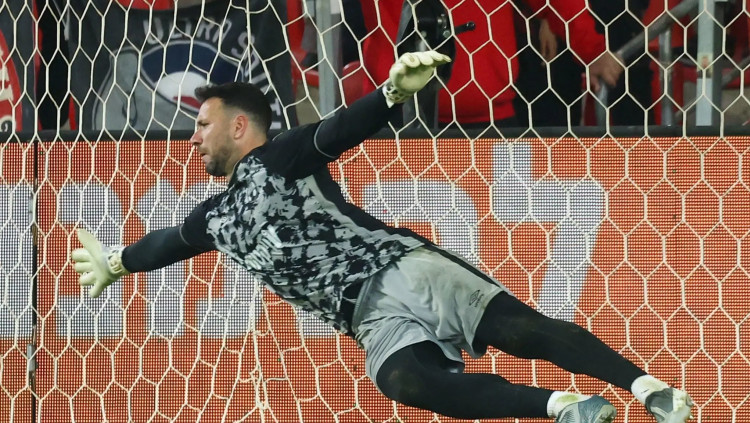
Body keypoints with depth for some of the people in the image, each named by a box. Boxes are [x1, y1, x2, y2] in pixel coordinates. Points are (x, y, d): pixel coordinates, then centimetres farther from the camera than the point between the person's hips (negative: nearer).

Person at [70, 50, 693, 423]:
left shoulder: (278, 160, 4)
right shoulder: (217, 219, 25)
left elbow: (339, 132, -14)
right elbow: (172, 241, 45)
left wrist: (392, 93, -34)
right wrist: (116, 261, 63)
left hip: (403, 270, -4)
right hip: (376, 320, 4)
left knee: (516, 326, -26)